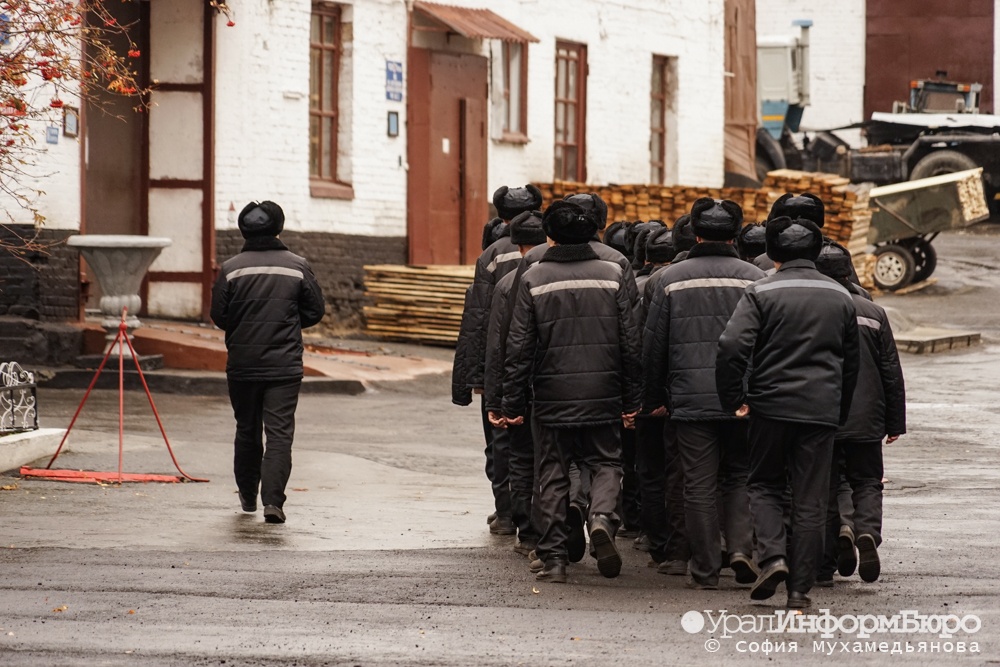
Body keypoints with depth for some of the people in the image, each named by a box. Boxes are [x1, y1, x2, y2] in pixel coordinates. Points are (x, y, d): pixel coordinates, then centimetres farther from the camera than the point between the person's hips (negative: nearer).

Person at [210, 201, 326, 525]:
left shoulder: (231, 269, -5)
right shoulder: (297, 266, -3)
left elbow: (218, 315, -4)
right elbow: (315, 311, 1)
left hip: (242, 364, 1)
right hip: (285, 365, -1)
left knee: (247, 431, 17)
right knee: (279, 433, -3)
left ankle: (248, 495, 28)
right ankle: (272, 500, -17)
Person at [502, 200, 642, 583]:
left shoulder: (533, 280, -3)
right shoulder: (613, 276, 1)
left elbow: (519, 348, -4)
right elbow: (630, 343, 2)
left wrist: (513, 403, 2)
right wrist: (631, 400, 9)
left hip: (552, 398, -1)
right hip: (602, 397, 1)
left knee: (553, 476, 8)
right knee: (606, 463, 14)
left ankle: (554, 559, 7)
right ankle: (602, 517, -16)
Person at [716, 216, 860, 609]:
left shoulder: (761, 293, -3)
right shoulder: (840, 297, 10)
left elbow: (731, 346, -16)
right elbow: (851, 362, 17)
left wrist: (732, 399, -5)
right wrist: (841, 412, 25)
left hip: (771, 404, -2)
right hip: (822, 410, 2)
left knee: (764, 485, 15)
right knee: (810, 501, 6)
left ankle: (772, 557, -7)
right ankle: (800, 588, 6)